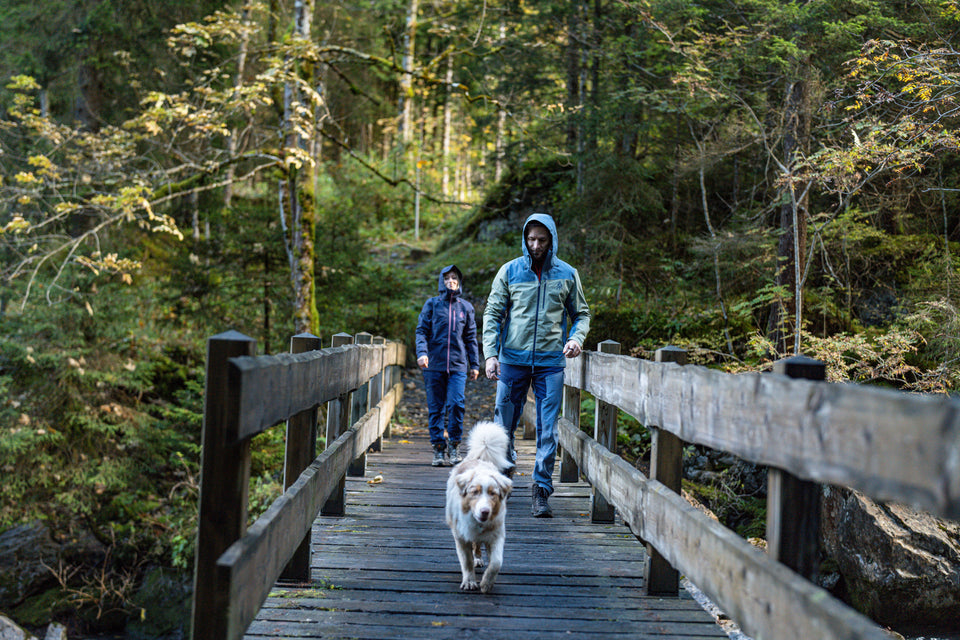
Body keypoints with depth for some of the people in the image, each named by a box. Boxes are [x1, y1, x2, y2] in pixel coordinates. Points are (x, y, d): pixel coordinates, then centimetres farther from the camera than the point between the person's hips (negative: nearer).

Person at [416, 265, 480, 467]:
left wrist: (475, 364, 12)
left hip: (458, 366, 1)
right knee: (436, 408, 2)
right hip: (434, 365, 0)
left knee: (456, 404, -12)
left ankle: (454, 444, 5)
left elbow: (471, 338, 16)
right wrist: (421, 353, -14)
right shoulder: (432, 304, 7)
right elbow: (421, 331, 3)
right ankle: (439, 448, 9)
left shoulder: (466, 307, 13)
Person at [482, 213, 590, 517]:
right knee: (504, 425, 6)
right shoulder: (509, 271, 3)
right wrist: (490, 353, -7)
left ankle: (541, 491, 5)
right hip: (512, 360, 0)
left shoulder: (567, 275, 6)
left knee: (547, 430, -3)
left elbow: (581, 313, 14)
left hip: (551, 363, 0)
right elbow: (492, 313, 4)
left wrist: (577, 338, -7)